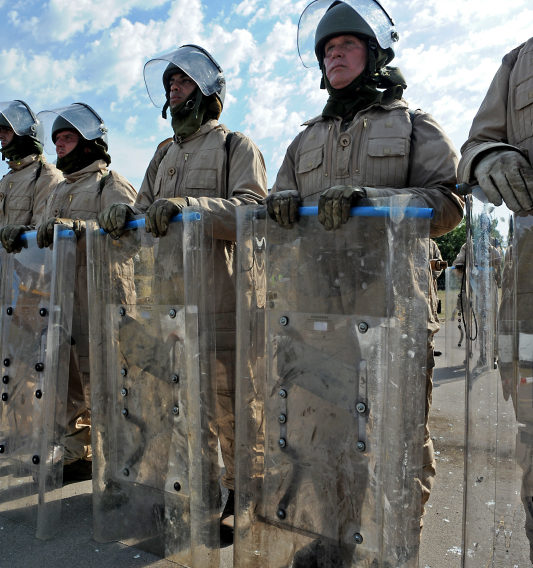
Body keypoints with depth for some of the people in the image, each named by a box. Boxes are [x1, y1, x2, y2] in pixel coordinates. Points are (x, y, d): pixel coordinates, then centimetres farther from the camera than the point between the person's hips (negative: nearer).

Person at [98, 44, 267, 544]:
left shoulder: (236, 146, 5)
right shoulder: (163, 154, 25)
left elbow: (251, 207, -11)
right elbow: (146, 210, 20)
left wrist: (184, 204, -24)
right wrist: (124, 213, -4)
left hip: (220, 292, -6)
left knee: (226, 399, -3)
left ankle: (240, 494, 12)